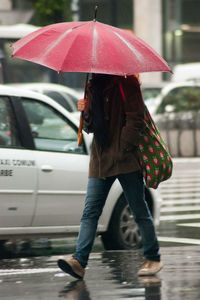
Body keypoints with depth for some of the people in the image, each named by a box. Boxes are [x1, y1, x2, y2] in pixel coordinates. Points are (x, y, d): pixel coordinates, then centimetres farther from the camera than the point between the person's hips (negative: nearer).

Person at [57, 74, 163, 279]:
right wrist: (86, 112, -2)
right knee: (90, 211, -5)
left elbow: (136, 120, -11)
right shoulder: (93, 87, 16)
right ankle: (79, 261, -12)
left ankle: (153, 258, 15)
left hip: (125, 159, -6)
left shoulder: (126, 84, -5)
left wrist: (123, 147, -16)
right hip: (100, 159, 6)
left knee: (139, 211, 3)